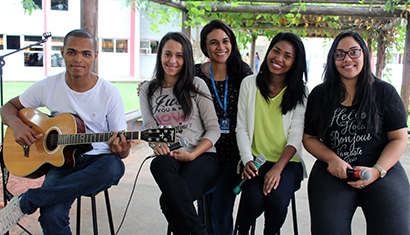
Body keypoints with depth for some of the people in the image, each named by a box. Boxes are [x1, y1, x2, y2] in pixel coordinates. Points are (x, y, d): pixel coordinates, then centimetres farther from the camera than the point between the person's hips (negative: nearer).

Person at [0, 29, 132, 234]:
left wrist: (121, 150, -26)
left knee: (115, 167, -39)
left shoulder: (109, 93, -5)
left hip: (98, 159, 1)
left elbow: (120, 144, 0)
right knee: (51, 217, -33)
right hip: (61, 159, 0)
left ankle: (24, 202, -28)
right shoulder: (47, 86, 1)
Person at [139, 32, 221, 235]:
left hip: (202, 157, -2)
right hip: (169, 157, 3)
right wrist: (157, 145, -17)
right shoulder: (148, 90, 15)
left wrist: (191, 155, -14)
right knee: (160, 164, -37)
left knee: (168, 201, -32)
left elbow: (214, 129, 1)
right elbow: (149, 127, 8)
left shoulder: (196, 85, 5)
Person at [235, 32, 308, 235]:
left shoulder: (299, 92, 3)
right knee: (254, 199, -26)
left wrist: (278, 168, -18)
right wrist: (247, 160, -12)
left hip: (287, 161, 0)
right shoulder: (249, 84, 5)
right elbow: (241, 128, 4)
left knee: (277, 201, -27)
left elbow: (296, 135, -4)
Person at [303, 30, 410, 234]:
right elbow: (309, 138, 12)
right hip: (332, 171, 1)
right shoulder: (319, 95, 10)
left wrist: (376, 171, -9)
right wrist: (333, 159, -7)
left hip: (382, 167, 0)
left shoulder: (385, 92, 7)